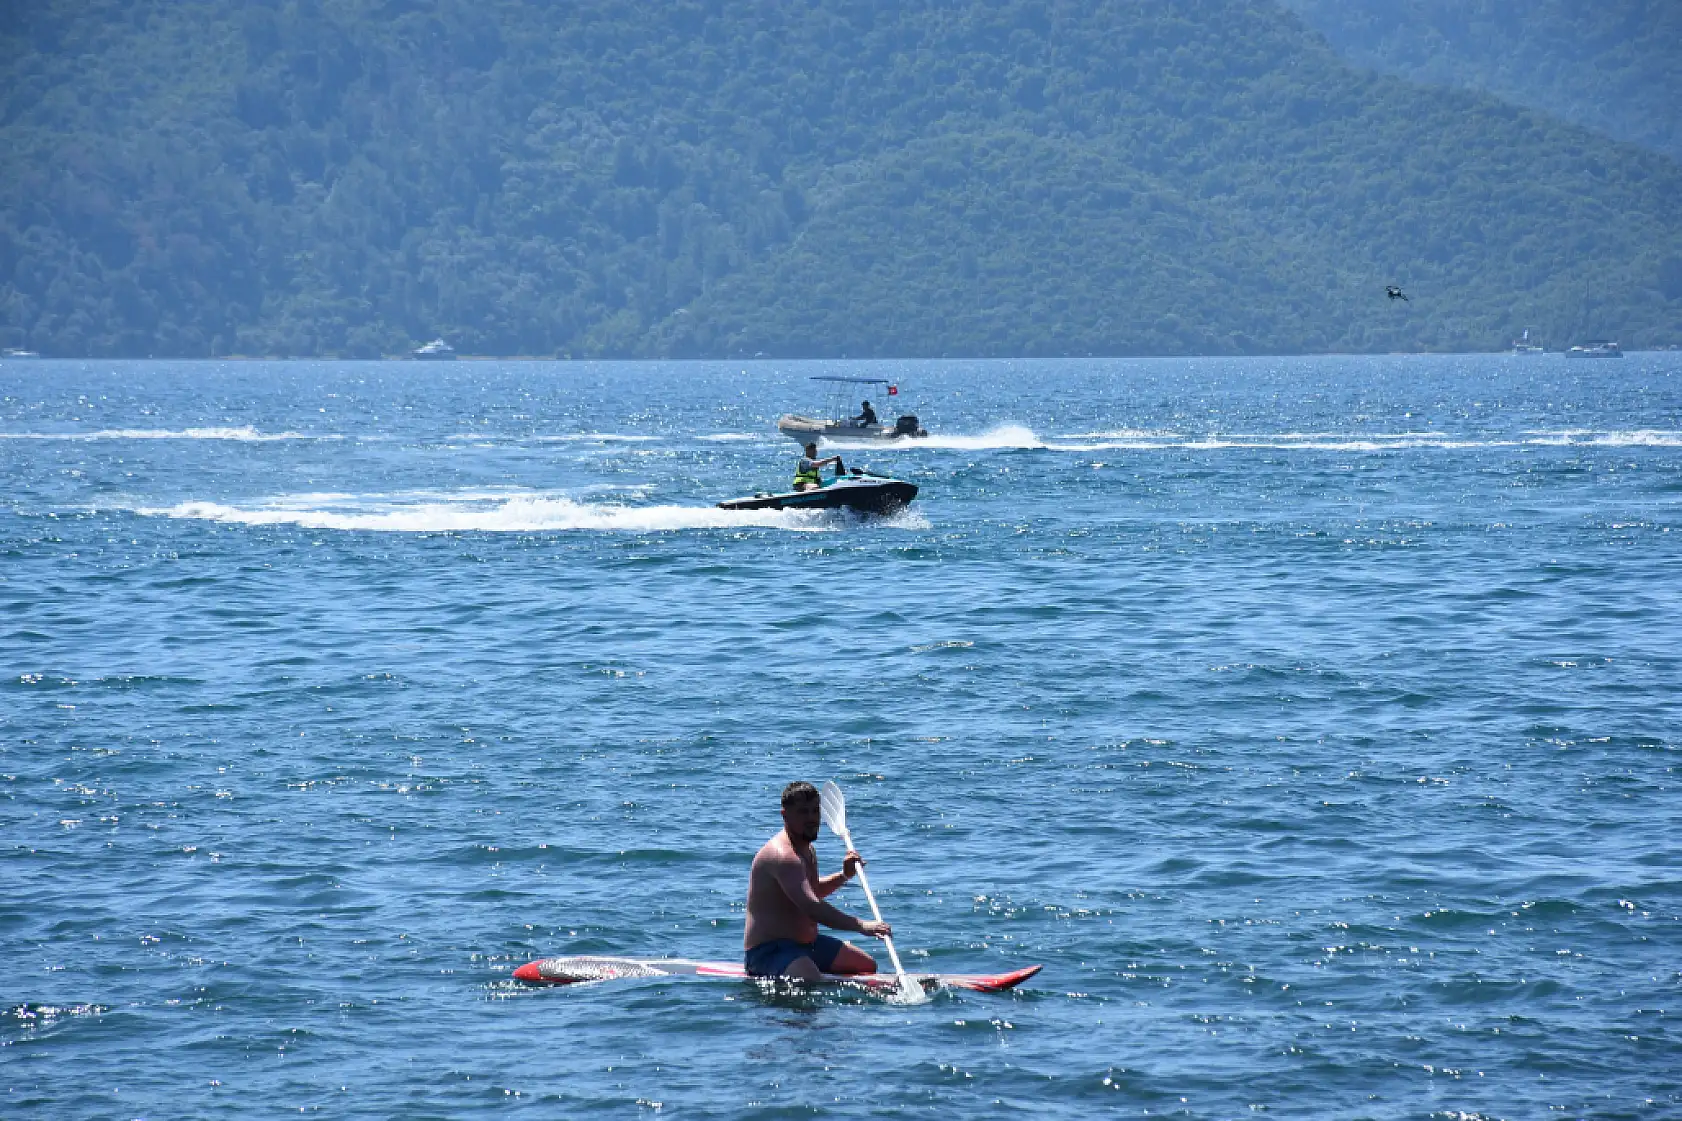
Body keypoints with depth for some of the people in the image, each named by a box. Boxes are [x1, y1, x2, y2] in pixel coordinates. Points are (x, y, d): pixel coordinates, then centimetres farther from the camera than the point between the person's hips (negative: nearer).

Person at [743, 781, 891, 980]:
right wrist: (861, 925, -39)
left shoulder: (806, 849, 13)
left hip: (806, 942, 11)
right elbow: (811, 907, -34)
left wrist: (843, 875, 14)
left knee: (868, 966, 19)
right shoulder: (782, 855, -23)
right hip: (768, 951, -11)